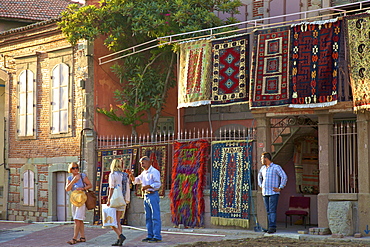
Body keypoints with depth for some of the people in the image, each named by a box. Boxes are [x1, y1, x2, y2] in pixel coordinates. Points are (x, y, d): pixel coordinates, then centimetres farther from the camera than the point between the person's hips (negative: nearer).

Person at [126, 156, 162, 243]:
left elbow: (158, 184, -16)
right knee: (148, 217, 9)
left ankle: (157, 236, -10)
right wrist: (131, 175, 10)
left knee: (155, 216, -9)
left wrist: (147, 186, -20)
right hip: (146, 196, 9)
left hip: (153, 195, -9)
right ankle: (150, 236, 14)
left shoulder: (154, 172, -8)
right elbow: (136, 180, 27)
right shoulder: (144, 173, 18)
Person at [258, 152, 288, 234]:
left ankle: (272, 227, -14)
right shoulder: (263, 168, 15)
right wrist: (261, 186, 21)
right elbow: (259, 177, 33)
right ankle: (271, 227, 8)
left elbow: (284, 177, -11)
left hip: (273, 193, -7)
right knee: (268, 211, 5)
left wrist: (280, 188, -12)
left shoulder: (276, 167, -6)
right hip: (265, 193, 7)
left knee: (272, 211, -12)